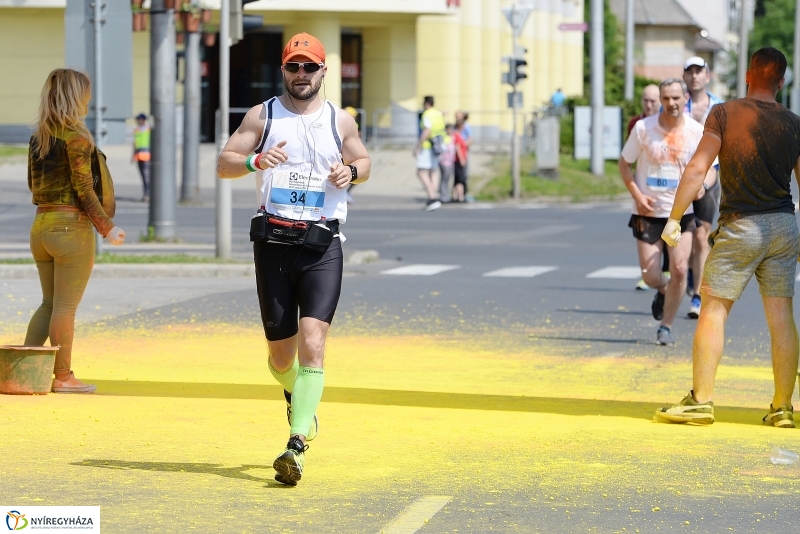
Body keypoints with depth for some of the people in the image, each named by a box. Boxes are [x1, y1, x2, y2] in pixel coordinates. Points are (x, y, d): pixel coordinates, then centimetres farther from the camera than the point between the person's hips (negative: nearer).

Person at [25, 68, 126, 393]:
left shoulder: (38, 137, 8)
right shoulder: (76, 136, -13)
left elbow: (33, 185, 13)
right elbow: (83, 189, -15)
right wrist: (106, 227, -9)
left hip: (40, 225, 7)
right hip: (71, 226, -7)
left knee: (49, 303, 16)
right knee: (66, 306, 0)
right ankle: (62, 377, 5)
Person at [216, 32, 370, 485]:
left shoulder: (341, 121, 8)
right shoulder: (263, 116, 6)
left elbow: (364, 163, 22)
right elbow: (224, 163, 2)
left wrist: (351, 171, -2)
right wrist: (255, 161, -19)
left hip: (323, 247, -1)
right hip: (274, 244, 1)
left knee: (312, 344, -16)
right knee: (280, 352, 7)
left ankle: (297, 445, -23)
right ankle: (296, 395, 42)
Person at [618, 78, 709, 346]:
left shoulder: (697, 132, -4)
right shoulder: (643, 128, -7)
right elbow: (625, 163, 3)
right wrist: (637, 195, -10)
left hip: (682, 211, 0)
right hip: (648, 212, 0)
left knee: (679, 269, -10)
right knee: (650, 276, -2)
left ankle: (666, 327, 8)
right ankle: (663, 291, 36)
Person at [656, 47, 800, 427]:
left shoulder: (724, 114, -7)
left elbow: (697, 169, -12)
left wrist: (674, 219, -5)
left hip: (740, 226, -3)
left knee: (713, 311, 4)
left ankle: (701, 400, 2)